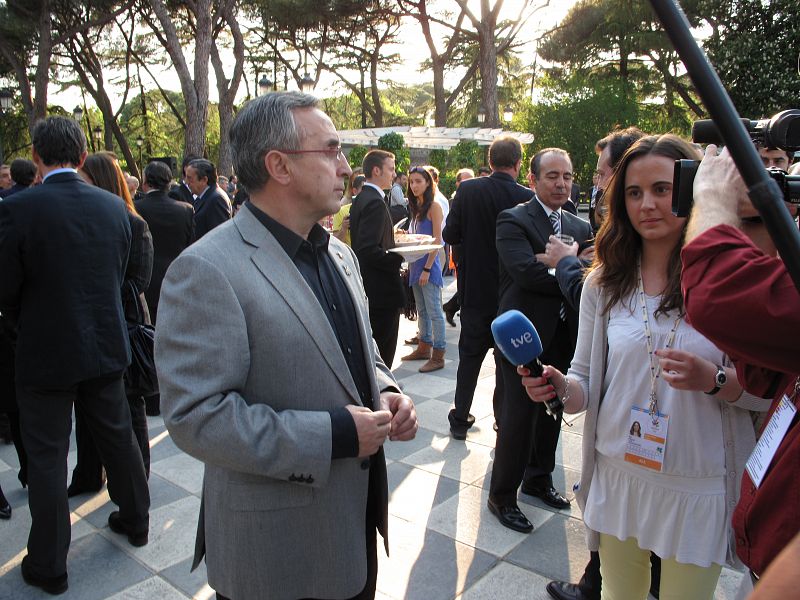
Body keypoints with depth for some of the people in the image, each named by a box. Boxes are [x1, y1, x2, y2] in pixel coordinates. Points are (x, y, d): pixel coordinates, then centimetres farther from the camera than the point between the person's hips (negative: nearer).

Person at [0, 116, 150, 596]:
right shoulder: (114, 206, -4)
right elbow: (119, 275, 4)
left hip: (46, 353, -4)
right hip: (106, 344, 4)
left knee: (47, 458, 9)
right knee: (118, 435, 20)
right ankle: (136, 520, 38)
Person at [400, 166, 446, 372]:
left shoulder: (434, 206, -9)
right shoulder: (416, 207, 14)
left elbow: (437, 241, -14)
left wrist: (427, 268, -18)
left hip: (429, 265, -8)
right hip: (415, 264, 8)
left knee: (434, 311, -5)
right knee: (422, 310, 15)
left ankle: (438, 356, -1)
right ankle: (424, 348, 25)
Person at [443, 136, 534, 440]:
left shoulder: (467, 190, -10)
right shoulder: (528, 198, -14)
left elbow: (450, 235, -8)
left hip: (475, 290, 1)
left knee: (470, 356, 15)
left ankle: (460, 419, 23)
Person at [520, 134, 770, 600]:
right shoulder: (605, 283, -1)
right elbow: (587, 381, 1)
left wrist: (714, 380, -24)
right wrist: (560, 387, -20)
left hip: (697, 488, -2)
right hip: (617, 477, 2)